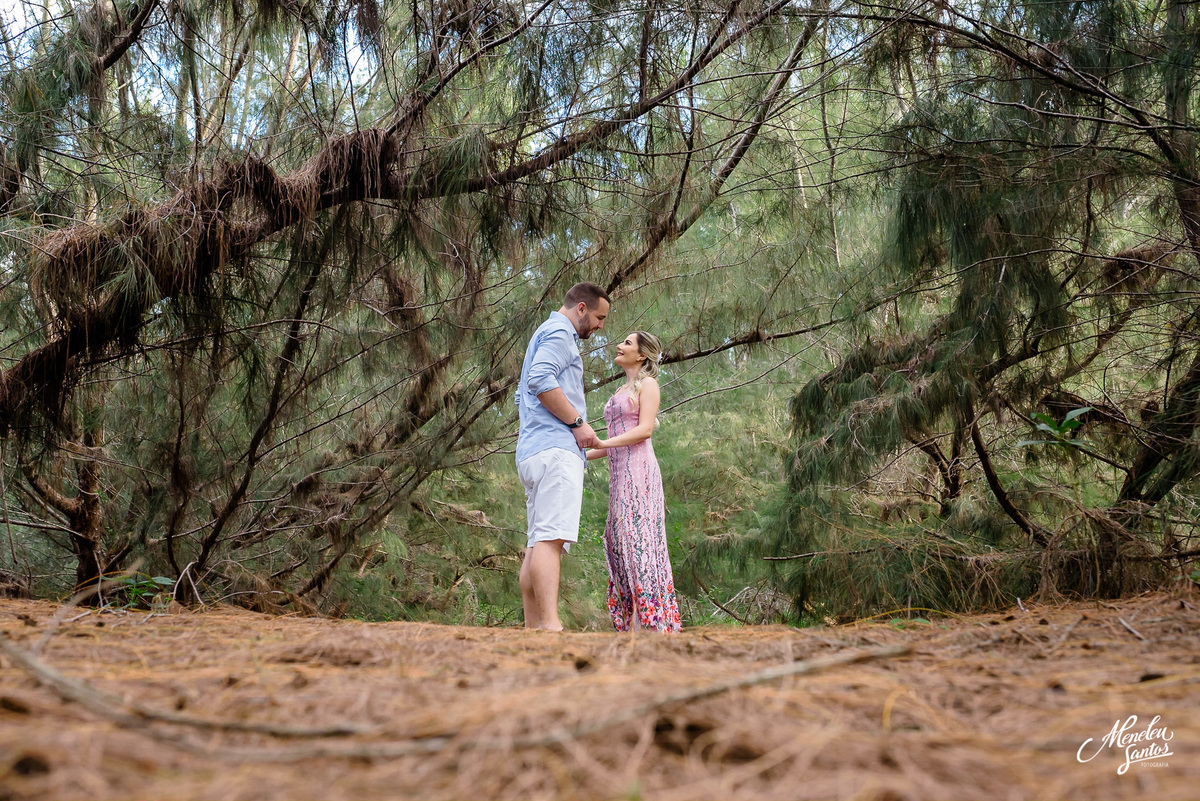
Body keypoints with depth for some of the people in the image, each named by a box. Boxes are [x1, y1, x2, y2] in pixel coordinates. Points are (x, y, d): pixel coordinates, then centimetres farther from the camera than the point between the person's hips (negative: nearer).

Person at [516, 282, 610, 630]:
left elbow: (523, 395, 37)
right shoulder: (559, 331, -1)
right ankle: (550, 623, -32)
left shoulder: (545, 334, 31)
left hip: (533, 451, 11)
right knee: (551, 537, -21)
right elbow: (540, 379, -18)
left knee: (537, 542, 2)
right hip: (555, 448, -10)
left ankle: (532, 627, -3)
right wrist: (577, 422, -13)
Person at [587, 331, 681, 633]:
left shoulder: (647, 384, 2)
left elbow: (645, 429, -11)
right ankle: (630, 624, 0)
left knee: (639, 539, -15)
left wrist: (602, 443, -19)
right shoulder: (622, 391, 25)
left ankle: (655, 622, -18)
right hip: (619, 473, 8)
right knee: (620, 544, 1)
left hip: (639, 471, -8)